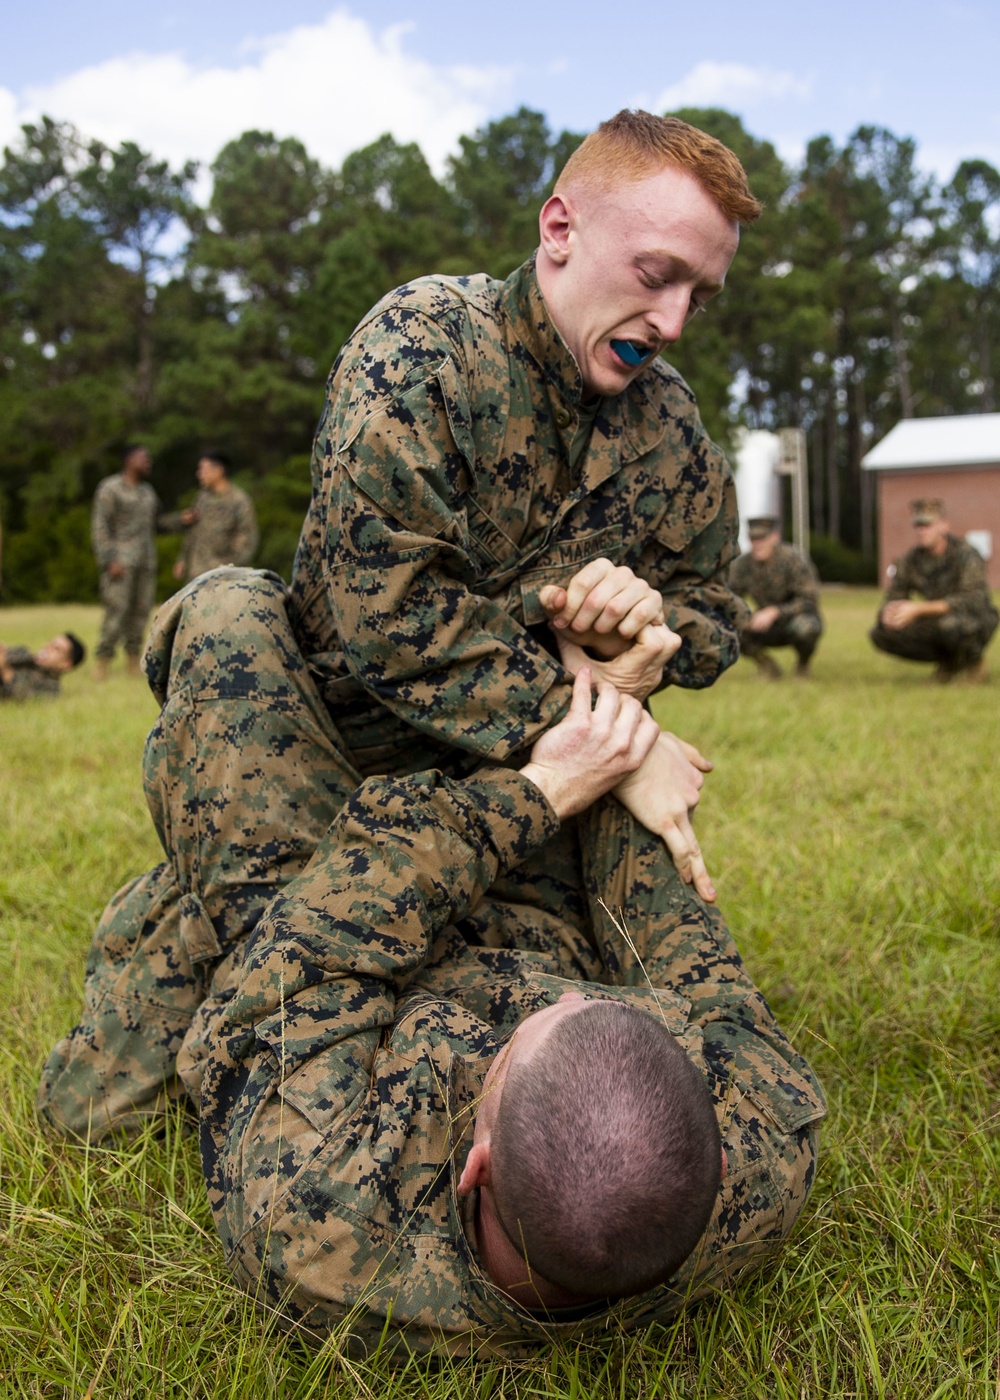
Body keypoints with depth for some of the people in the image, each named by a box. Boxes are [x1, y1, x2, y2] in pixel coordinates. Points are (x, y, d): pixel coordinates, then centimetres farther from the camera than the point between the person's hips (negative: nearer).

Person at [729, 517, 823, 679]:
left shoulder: (793, 560, -21)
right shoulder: (743, 564, -9)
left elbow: (809, 600, -22)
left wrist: (774, 612, -35)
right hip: (767, 627, 3)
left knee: (805, 627, -39)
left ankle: (803, 664, -4)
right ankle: (763, 661, 3)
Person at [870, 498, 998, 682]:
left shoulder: (966, 554, -19)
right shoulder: (912, 558, -3)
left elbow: (973, 600, -32)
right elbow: (894, 597, 0)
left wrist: (919, 609, -39)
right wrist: (889, 612, -28)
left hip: (976, 621, -6)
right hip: (938, 622, 6)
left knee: (950, 623, -41)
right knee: (881, 634, -12)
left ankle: (974, 661, -5)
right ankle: (948, 660, 5)